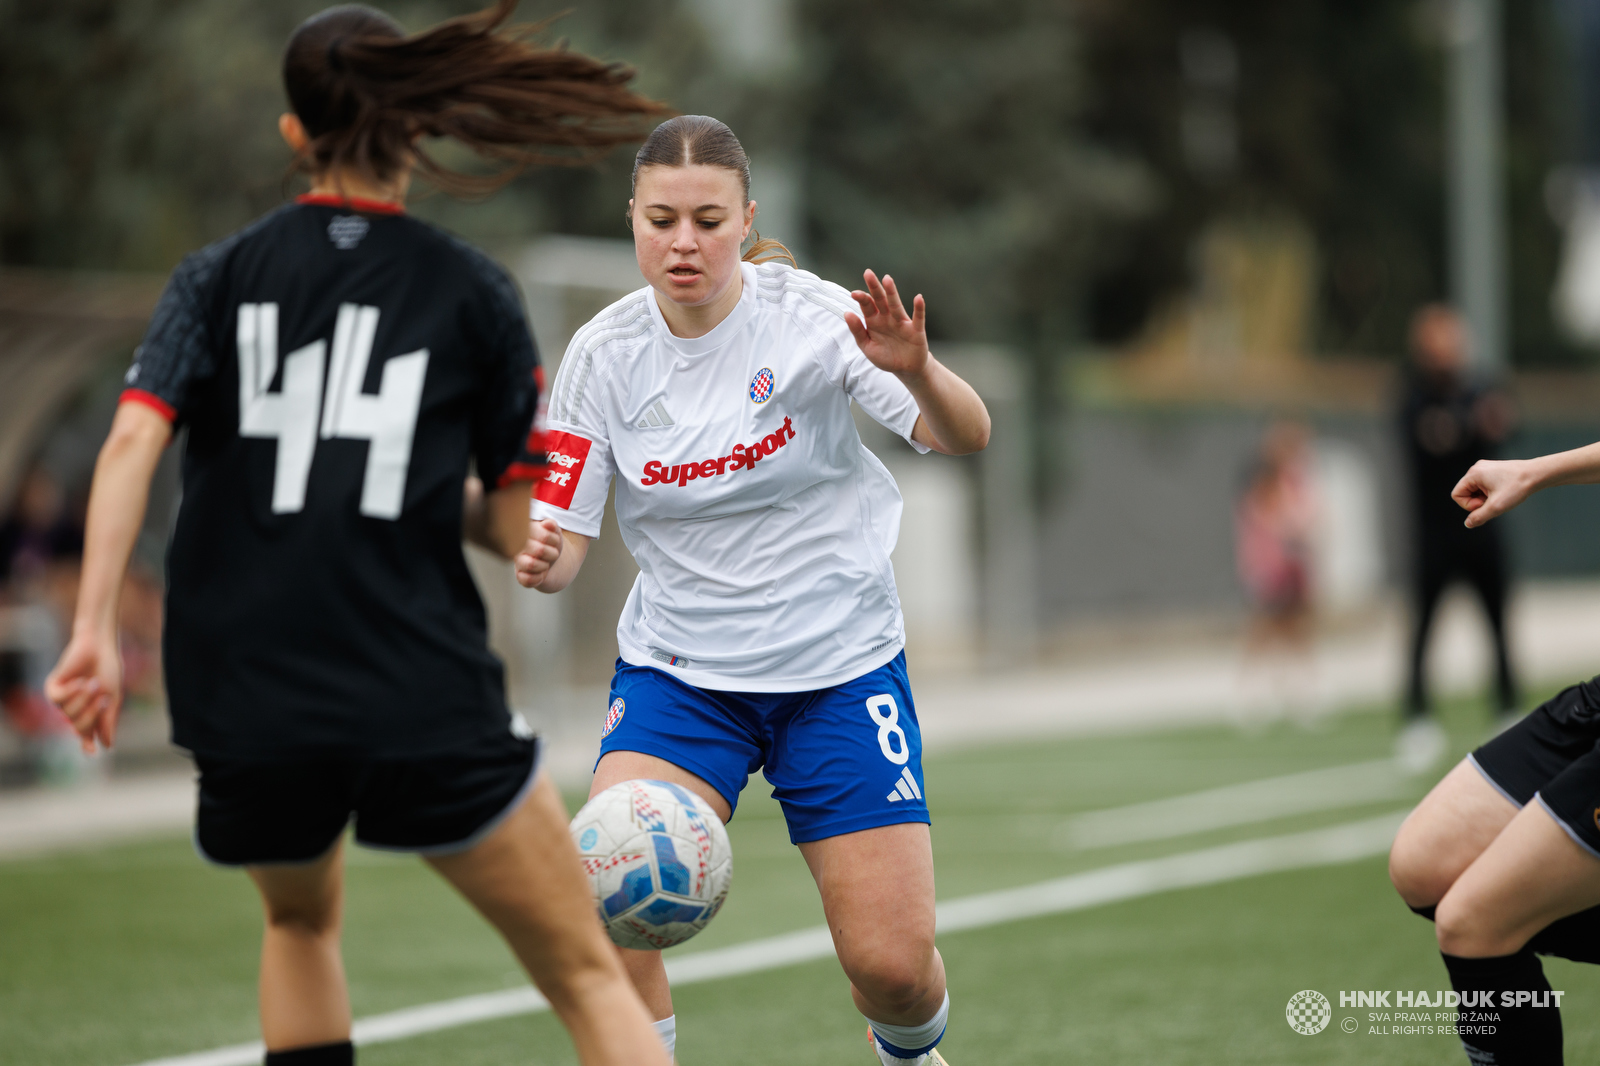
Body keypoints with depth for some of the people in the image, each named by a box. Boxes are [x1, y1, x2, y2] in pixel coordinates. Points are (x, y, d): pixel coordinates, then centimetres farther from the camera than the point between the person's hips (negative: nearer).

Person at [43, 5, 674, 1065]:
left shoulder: (219, 277, 8)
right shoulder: (471, 290, 4)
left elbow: (133, 439, -9)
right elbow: (525, 531, 2)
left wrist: (96, 631, -13)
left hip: (247, 702, 3)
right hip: (427, 701, -3)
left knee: (303, 922, 32)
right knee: (589, 975, 4)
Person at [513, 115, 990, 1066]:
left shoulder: (809, 315, -12)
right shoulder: (604, 354, -5)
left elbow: (965, 436, -20)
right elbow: (563, 540, -2)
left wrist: (917, 372, -42)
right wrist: (541, 560, -26)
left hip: (839, 666, -1)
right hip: (676, 668, 1)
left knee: (894, 966, -3)